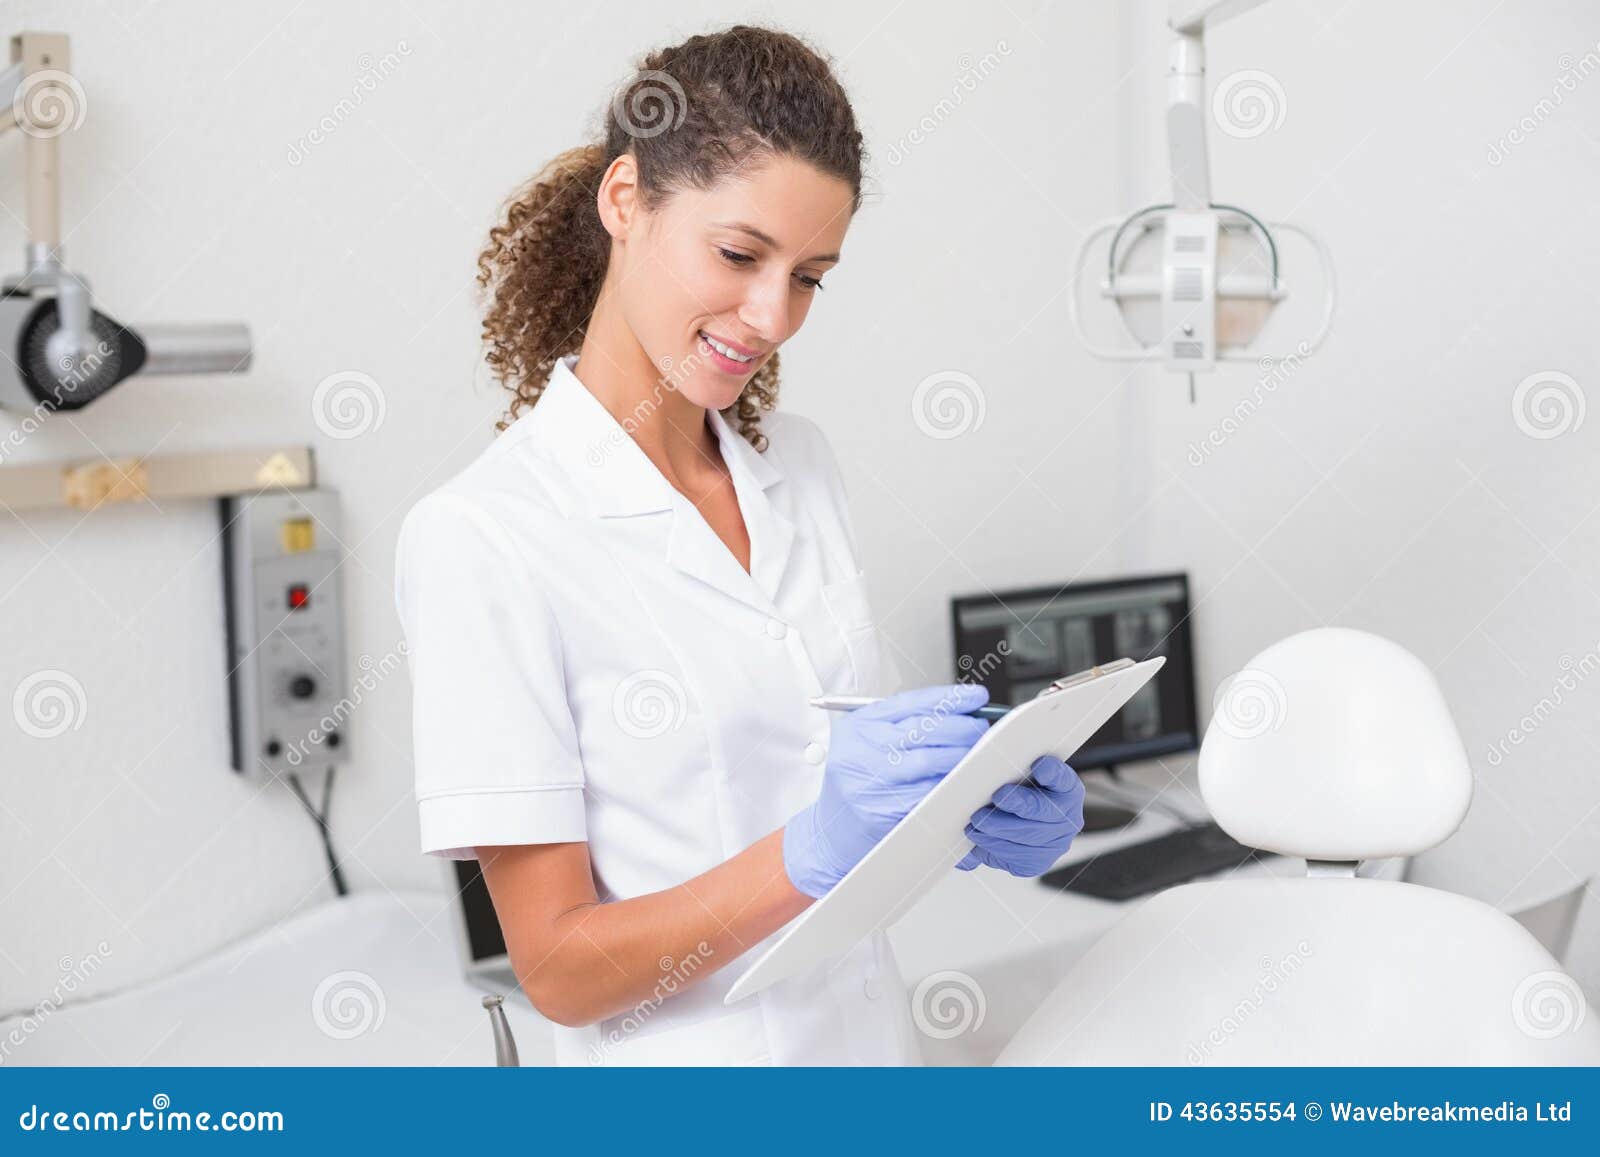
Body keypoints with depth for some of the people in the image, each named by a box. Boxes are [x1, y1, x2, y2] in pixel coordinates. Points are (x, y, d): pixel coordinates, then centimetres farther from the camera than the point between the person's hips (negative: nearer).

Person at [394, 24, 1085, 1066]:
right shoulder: (480, 538, -20)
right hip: (689, 1055, -5)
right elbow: (558, 969, -18)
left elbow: (866, 757, 6)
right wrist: (817, 850, -31)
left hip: (875, 1029, 6)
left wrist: (992, 809, -13)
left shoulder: (801, 463, -1)